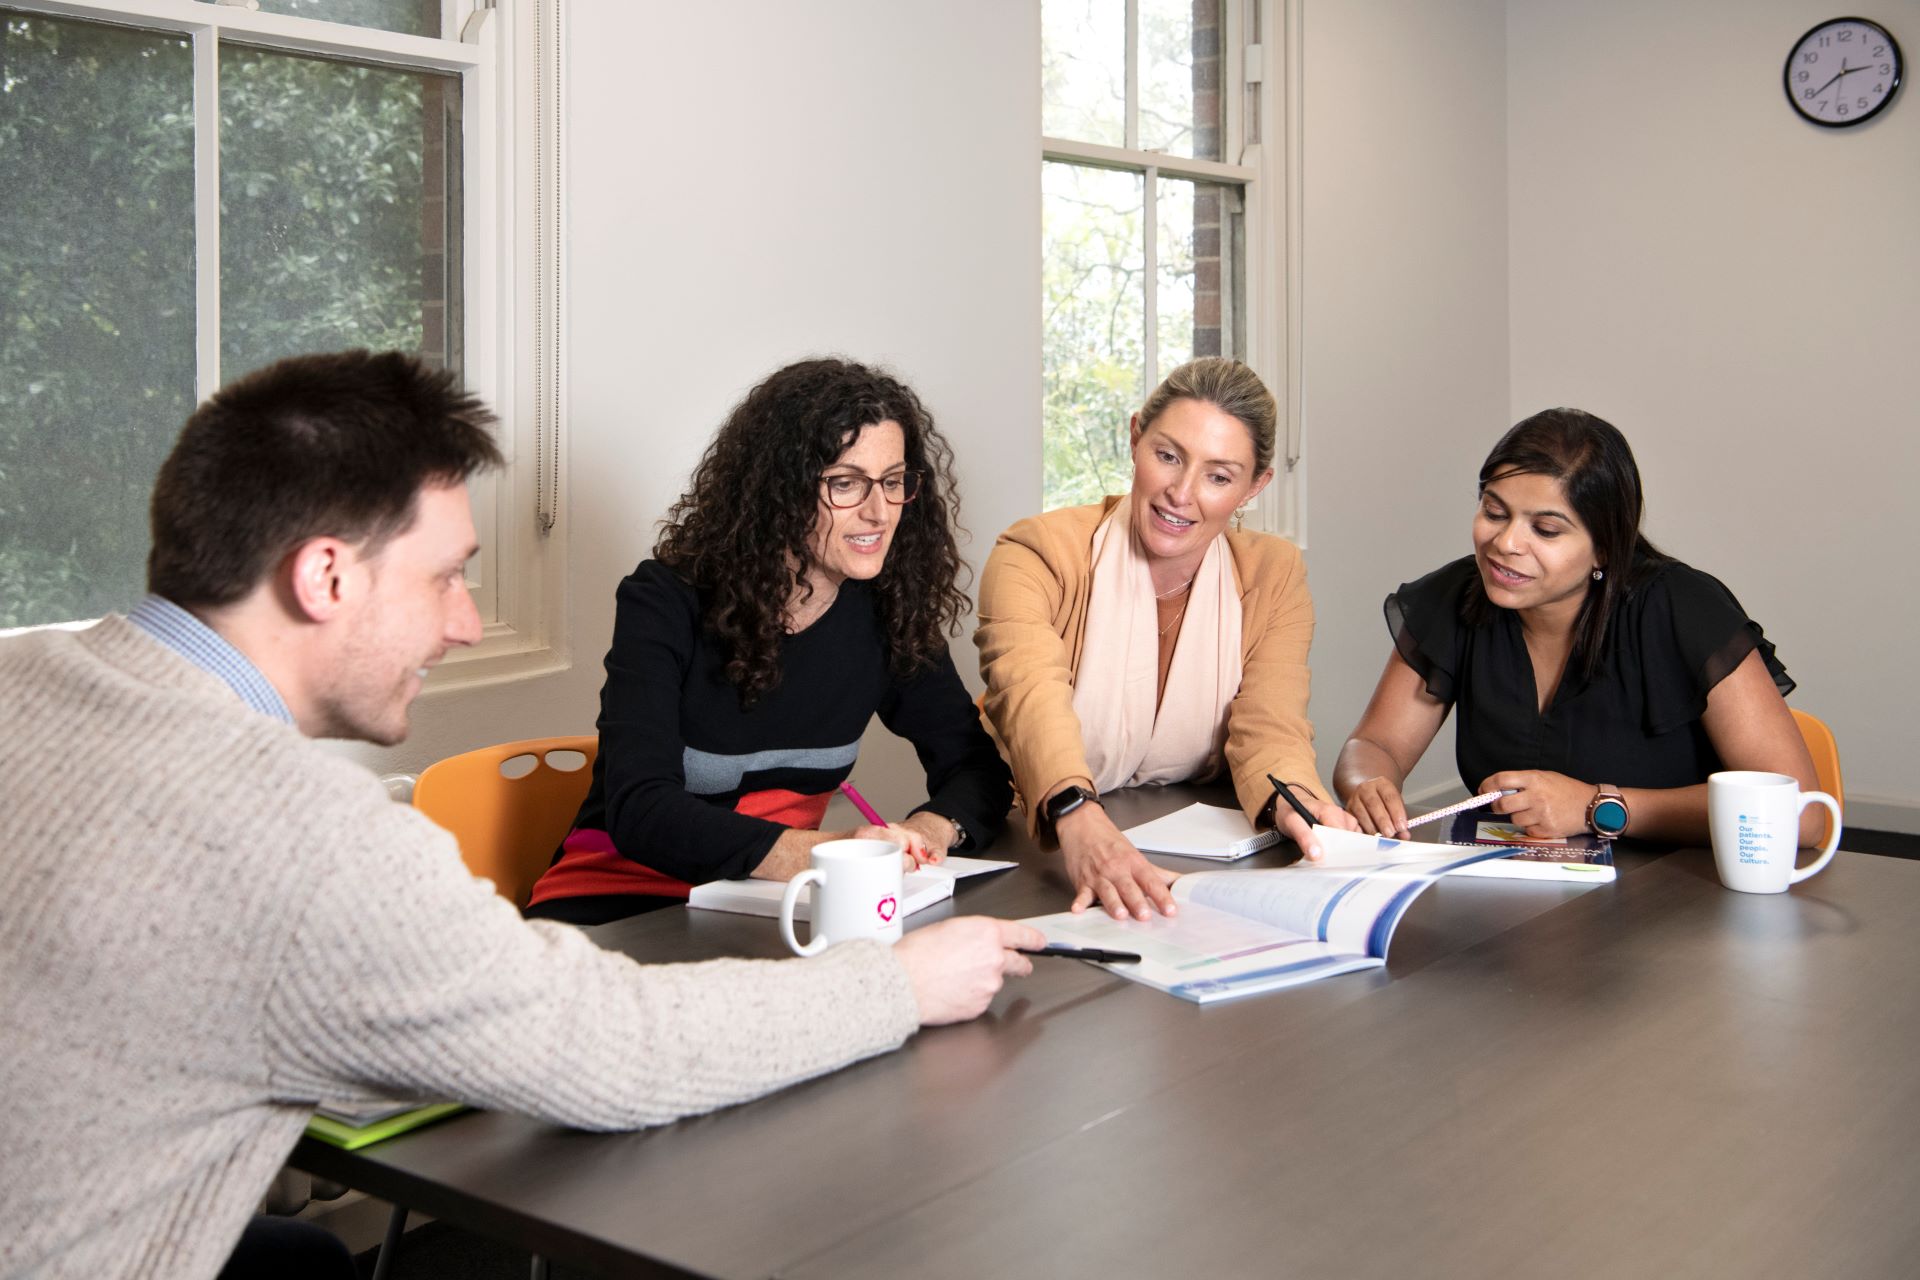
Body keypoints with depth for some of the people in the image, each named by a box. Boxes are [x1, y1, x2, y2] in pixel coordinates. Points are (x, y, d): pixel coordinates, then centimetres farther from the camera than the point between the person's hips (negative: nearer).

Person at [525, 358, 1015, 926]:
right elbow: (639, 810, -24)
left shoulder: (888, 613, 1)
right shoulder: (665, 605, -12)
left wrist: (932, 829, -18)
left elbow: (976, 767, 7)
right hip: (621, 902, -5)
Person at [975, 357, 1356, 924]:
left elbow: (1268, 726, -8)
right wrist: (1080, 819, -48)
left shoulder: (1273, 576, 4)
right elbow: (1031, 693, -28)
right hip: (1044, 860, -2)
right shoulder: (1036, 555, -9)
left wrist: (1291, 798, -33)